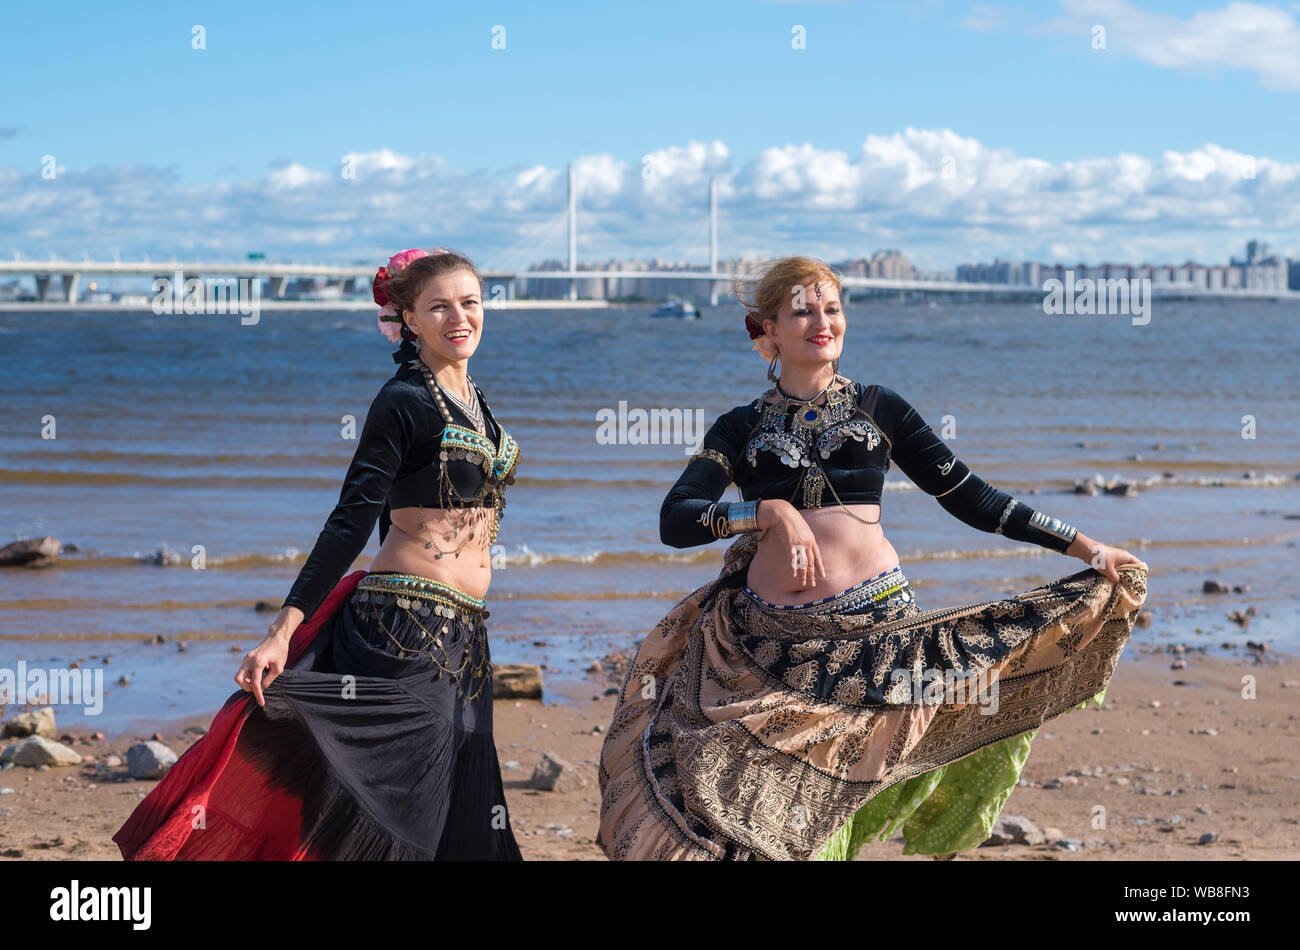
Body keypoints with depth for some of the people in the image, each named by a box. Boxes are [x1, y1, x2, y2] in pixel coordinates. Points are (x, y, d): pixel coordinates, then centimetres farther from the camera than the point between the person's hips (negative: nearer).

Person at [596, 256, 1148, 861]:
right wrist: (771, 512, -16)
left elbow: (970, 498, 10)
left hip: (873, 623, -1)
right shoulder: (741, 428, 11)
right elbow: (675, 520, -2)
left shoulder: (876, 408, 12)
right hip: (768, 639, 1)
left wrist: (1084, 546, 6)